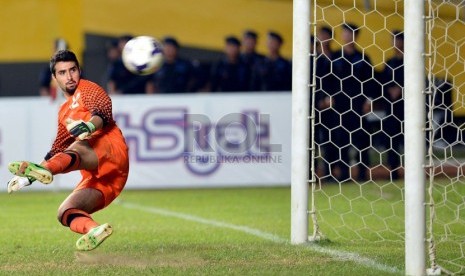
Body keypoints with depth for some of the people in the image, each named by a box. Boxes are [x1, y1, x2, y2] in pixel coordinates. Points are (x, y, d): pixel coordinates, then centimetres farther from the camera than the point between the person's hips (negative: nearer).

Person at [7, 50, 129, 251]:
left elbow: (104, 109, -11)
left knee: (77, 147, -41)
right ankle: (94, 230, -41)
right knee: (65, 213, -11)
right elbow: (57, 151, 38)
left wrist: (89, 126, -34)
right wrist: (28, 179, 29)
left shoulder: (87, 89, 11)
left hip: (111, 151, -9)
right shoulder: (64, 112, 33)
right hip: (96, 177, 9)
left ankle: (44, 170, -71)